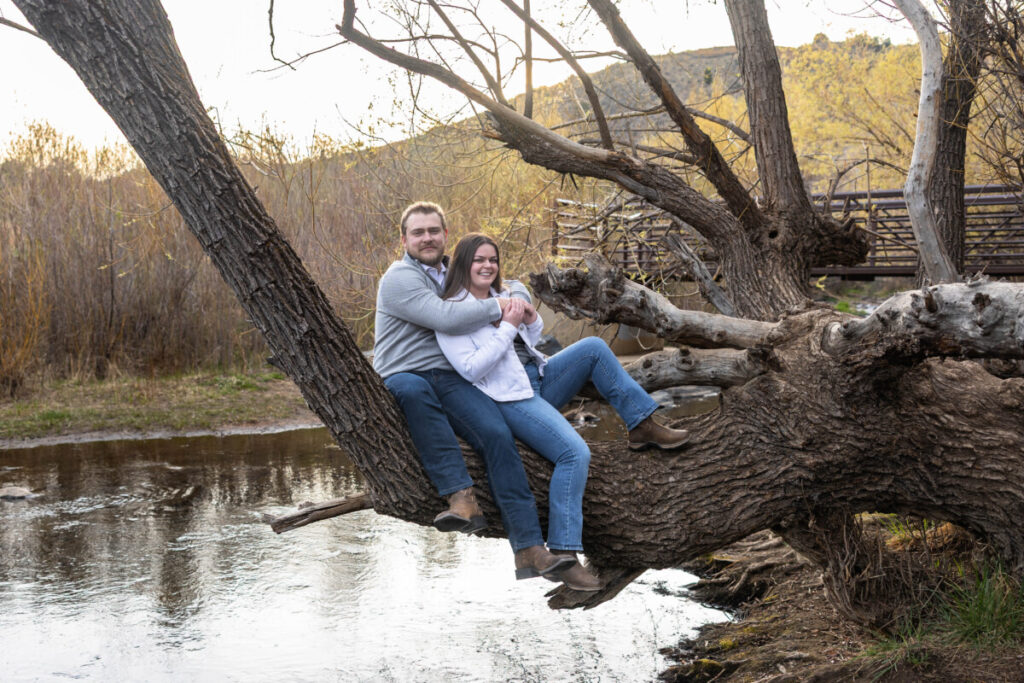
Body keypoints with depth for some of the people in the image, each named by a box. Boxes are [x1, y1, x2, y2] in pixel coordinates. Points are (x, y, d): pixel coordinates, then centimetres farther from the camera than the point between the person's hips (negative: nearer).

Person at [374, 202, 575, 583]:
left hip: (452, 379, 5)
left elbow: (516, 289, 30)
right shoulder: (399, 279, -3)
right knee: (413, 389, -42)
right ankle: (462, 498, -44)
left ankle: (529, 551, -28)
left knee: (498, 435, -22)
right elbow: (446, 319, -19)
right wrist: (498, 308, -9)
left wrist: (518, 302, 5)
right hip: (402, 378, -5)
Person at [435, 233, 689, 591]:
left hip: (539, 380, 8)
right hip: (509, 398, -8)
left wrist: (531, 321, 0)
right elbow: (471, 369, -20)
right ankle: (563, 554, -26)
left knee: (593, 347, -4)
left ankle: (642, 425, 3)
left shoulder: (501, 296, 13)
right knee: (575, 453, -26)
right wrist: (508, 327, -19)